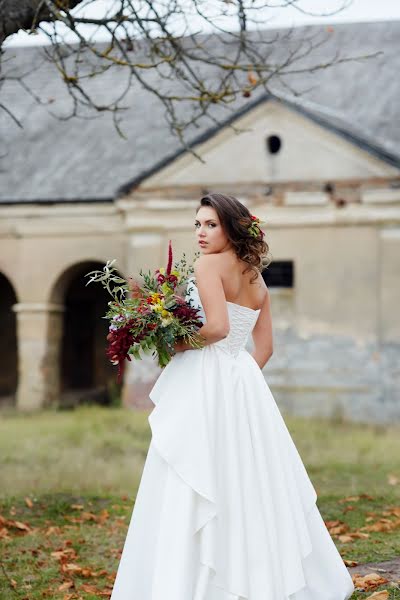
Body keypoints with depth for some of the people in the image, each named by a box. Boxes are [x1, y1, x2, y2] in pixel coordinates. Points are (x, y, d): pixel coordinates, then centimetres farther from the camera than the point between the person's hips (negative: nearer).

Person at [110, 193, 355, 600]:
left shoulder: (209, 264, -8)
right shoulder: (256, 278, 16)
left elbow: (217, 327, -21)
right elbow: (265, 348, 15)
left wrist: (177, 344, -7)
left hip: (205, 382, -8)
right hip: (243, 383, 8)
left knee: (195, 490, -6)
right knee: (248, 485, 13)